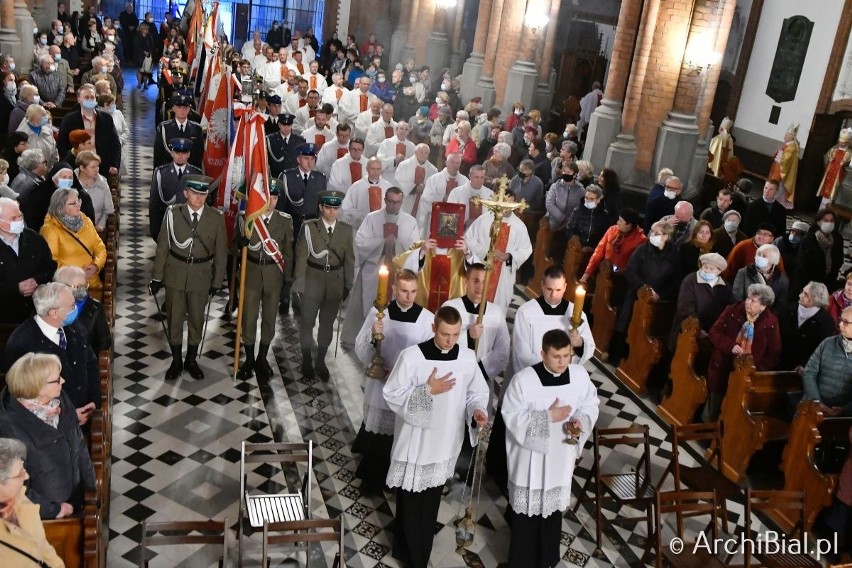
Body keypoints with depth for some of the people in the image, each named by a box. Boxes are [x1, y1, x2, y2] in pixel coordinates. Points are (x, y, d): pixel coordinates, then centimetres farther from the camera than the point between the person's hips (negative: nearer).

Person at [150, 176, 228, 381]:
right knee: (174, 318, 9)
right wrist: (157, 277, -1)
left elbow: (221, 252, -2)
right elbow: (163, 246, -3)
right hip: (175, 273, 0)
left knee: (196, 318, 13)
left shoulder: (216, 217, -8)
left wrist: (217, 282, 0)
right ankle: (176, 361, 27)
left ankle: (191, 360, 31)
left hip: (201, 275, 0)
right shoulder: (173, 213, -9)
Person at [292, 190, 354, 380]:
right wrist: (299, 284, -10)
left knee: (327, 323, 13)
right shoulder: (309, 227, -9)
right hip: (312, 281, -2)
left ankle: (320, 361, 29)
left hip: (336, 283, 2)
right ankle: (306, 361, 26)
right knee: (307, 321, 9)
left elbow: (349, 258, 3)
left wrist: (348, 284, 3)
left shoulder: (346, 230, -1)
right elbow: (301, 257, -8)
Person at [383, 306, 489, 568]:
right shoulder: (412, 355, -18)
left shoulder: (468, 357, -7)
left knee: (431, 501, 18)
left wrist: (477, 409, -16)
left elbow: (477, 392, 6)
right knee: (410, 501, 8)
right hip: (415, 440, -3)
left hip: (446, 441, 3)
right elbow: (392, 394, -15)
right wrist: (427, 390, -26)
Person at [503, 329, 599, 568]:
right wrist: (548, 417, -25)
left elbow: (591, 403, 3)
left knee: (554, 503, 20)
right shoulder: (524, 379, -22)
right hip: (531, 452, -4)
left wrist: (581, 420, -17)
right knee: (528, 506, 9)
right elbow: (512, 416, -18)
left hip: (562, 452, 4)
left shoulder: (580, 374, -10)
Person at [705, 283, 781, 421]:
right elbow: (714, 332, -3)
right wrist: (731, 346, -19)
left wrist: (758, 368, -15)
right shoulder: (732, 310, -4)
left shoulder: (771, 323, -7)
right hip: (722, 369, 1)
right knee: (711, 415, 11)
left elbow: (774, 355, -2)